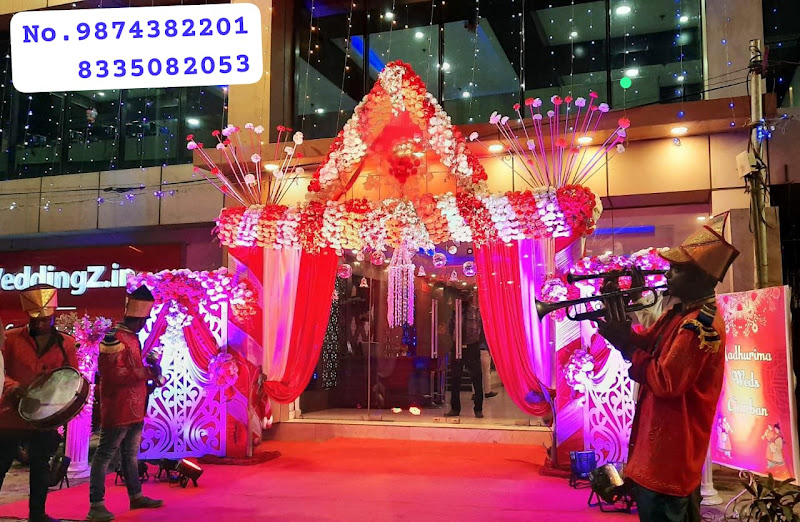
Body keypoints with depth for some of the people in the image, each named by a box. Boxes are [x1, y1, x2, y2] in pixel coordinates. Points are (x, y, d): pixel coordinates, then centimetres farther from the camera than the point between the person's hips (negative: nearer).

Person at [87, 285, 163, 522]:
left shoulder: (132, 337, 14)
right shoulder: (115, 338, -16)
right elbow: (112, 373, -24)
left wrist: (149, 372, 13)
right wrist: (146, 372, -23)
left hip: (134, 410, 10)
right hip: (118, 411, -10)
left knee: (131, 454, 19)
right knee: (104, 455, -4)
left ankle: (136, 496, 30)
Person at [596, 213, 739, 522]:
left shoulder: (701, 324, -22)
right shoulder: (681, 312, 9)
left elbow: (666, 382, -25)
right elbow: (648, 349, 12)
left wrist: (627, 345, -17)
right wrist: (624, 332, -4)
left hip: (669, 453, -10)